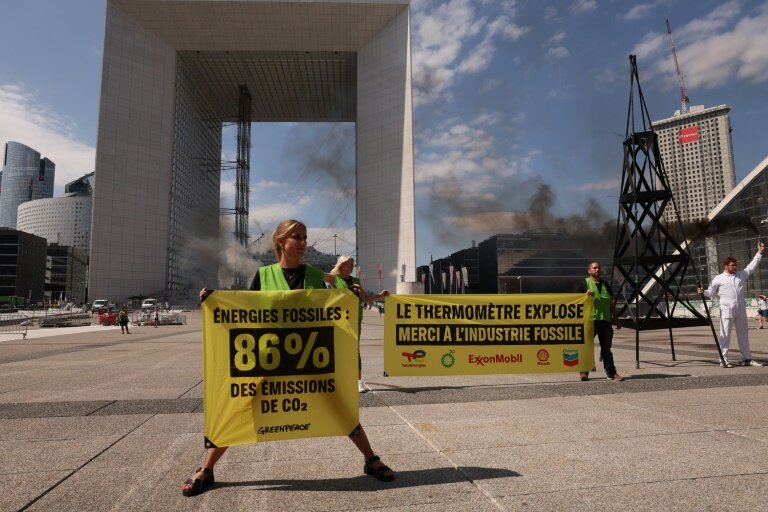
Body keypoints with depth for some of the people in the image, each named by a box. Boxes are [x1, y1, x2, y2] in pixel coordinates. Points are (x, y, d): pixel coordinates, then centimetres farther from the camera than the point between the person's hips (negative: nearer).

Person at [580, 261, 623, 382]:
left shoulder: (605, 284, 18)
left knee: (606, 349, 8)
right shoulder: (585, 283, 3)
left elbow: (611, 304, 21)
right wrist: (586, 295, -20)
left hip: (605, 320, 4)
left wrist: (616, 319, 16)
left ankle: (611, 373, 12)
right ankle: (584, 372, 9)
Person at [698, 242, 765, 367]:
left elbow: (752, 266, 17)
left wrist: (759, 252, 14)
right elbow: (711, 292, 2)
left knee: (743, 334, 14)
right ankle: (723, 360, -3)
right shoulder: (718, 278, 0)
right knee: (725, 335, -5)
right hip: (727, 310, -5)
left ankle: (747, 359, 24)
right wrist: (703, 292, -18)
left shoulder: (741, 275, 14)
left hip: (741, 310, 5)